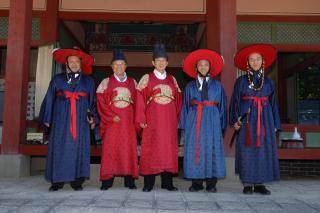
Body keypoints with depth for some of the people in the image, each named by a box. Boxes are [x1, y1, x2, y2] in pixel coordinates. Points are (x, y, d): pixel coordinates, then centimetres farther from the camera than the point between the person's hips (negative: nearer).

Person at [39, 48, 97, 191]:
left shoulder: (88, 81, 13)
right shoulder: (57, 79, 13)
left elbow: (93, 101, 10)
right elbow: (49, 99, 12)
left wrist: (93, 117, -1)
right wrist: (47, 118, 8)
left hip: (81, 120, 0)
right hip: (61, 119, 0)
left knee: (79, 147, -4)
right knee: (59, 148, -3)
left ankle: (77, 181, 2)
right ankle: (57, 181, 3)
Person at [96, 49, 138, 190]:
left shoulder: (132, 83, 12)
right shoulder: (106, 82, 6)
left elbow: (137, 102, 10)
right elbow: (101, 102, -1)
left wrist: (135, 118, -3)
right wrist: (112, 116, -11)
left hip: (128, 122, 2)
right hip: (111, 121, -1)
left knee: (129, 149, 0)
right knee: (110, 149, -3)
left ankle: (129, 180, 6)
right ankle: (107, 181, 3)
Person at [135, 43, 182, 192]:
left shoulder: (172, 80, 13)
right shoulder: (146, 79, 3)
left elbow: (178, 100, 14)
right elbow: (140, 99, -2)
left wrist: (177, 119, 7)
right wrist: (141, 119, -9)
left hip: (169, 121, 3)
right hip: (152, 121, -3)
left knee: (169, 150, 4)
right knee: (150, 150, -2)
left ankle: (167, 182, 13)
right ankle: (148, 183, 5)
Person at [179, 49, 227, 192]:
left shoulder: (217, 85, 10)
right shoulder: (190, 86, 10)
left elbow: (222, 105, 7)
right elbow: (186, 106, 9)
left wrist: (222, 125, -1)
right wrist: (184, 126, 1)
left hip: (212, 121, 0)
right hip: (194, 121, 0)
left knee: (212, 150, -1)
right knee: (194, 150, -1)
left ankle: (211, 183, 8)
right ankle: (197, 182, 7)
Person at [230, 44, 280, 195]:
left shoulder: (268, 82, 12)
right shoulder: (241, 81, 5)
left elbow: (273, 103, 13)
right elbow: (235, 101, 2)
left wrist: (275, 124, 9)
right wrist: (235, 120, -8)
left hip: (265, 119, 2)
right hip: (247, 119, -2)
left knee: (264, 150, 0)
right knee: (247, 150, -4)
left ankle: (260, 183, 9)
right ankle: (247, 184, 3)